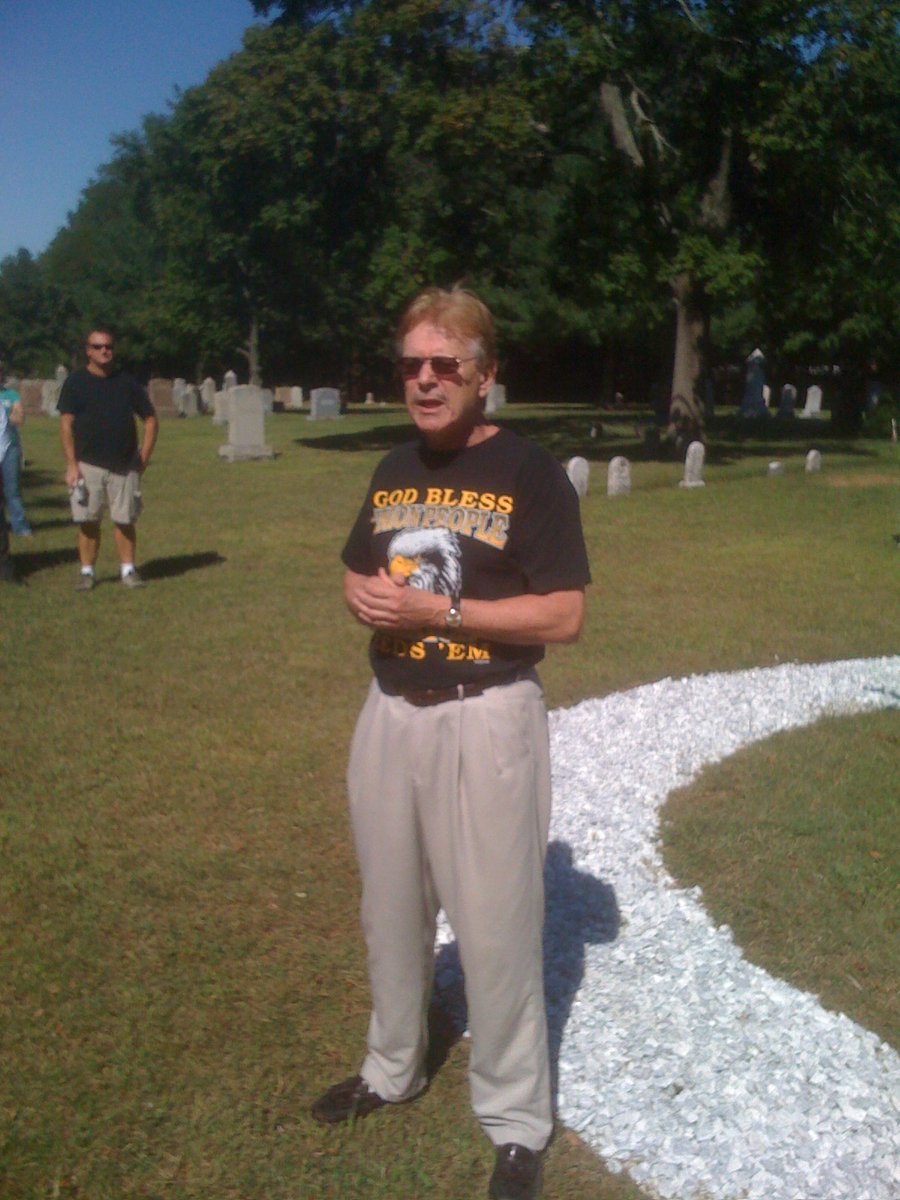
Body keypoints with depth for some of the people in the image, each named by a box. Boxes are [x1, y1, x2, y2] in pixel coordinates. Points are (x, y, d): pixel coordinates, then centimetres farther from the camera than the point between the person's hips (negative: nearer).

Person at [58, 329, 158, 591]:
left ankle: (128, 569, 14)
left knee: (125, 520, 3)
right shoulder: (75, 382, 3)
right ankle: (87, 572, 11)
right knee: (88, 521, 1)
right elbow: (66, 424, -1)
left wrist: (144, 456, 3)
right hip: (88, 465, -1)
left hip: (125, 466, 1)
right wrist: (71, 464, -8)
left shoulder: (127, 382, 7)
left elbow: (151, 419, 11)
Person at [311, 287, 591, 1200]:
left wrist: (438, 611, -21)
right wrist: (366, 597, -7)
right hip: (390, 712, 6)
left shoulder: (530, 475, -11)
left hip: (485, 720, -6)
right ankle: (392, 1070, 42)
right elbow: (358, 575, 18)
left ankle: (517, 1122, 24)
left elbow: (564, 615, -15)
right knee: (391, 908, 20)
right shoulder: (393, 472, 9)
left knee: (496, 925, 4)